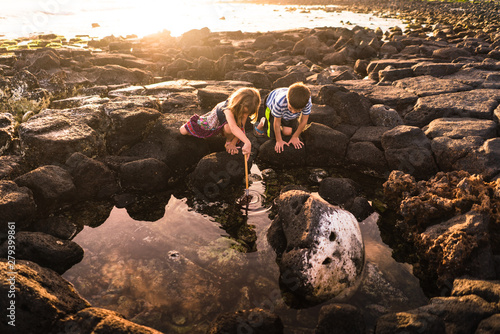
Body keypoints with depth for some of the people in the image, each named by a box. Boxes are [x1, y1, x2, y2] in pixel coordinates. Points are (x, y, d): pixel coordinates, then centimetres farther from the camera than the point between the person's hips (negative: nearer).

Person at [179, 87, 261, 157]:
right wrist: (247, 142, -76)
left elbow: (241, 128, -21)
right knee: (183, 131, 0)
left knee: (228, 128, -40)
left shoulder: (245, 109, -29)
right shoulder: (228, 108, -46)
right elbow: (233, 127, -64)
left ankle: (228, 142, -3)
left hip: (225, 126, 2)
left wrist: (233, 143, -28)